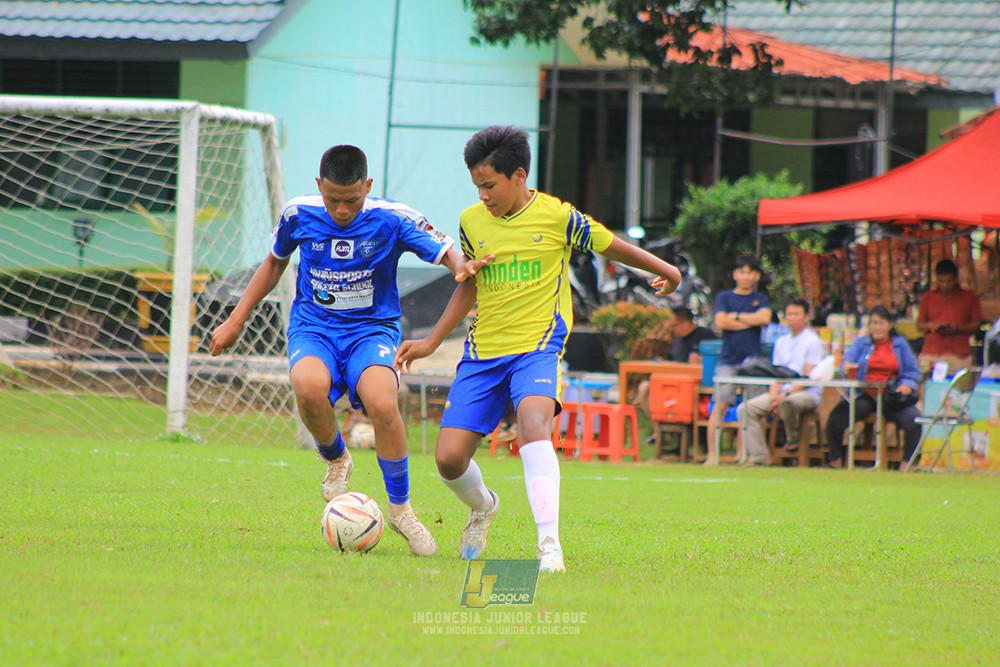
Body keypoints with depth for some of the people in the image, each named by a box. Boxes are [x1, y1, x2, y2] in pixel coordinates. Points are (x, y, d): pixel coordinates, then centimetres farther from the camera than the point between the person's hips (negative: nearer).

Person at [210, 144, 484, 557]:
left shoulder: (393, 220, -9)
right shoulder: (299, 215, -3)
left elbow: (447, 253, -10)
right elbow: (275, 263, 15)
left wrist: (460, 266, -36)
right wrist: (236, 321, 16)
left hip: (372, 330, -1)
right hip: (313, 329, 1)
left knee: (382, 404, -32)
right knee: (308, 386, -35)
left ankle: (400, 507, -9)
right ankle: (335, 460, -1)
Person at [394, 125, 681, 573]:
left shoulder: (556, 216, -6)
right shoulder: (471, 221, 7)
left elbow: (609, 246, 10)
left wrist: (662, 270, 22)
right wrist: (430, 343, 16)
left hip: (537, 347, -4)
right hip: (483, 351, 4)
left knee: (533, 424, -34)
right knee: (449, 459, -5)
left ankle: (548, 541, -37)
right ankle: (484, 506, 30)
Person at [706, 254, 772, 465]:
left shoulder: (761, 299, 15)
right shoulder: (724, 297, 11)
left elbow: (764, 318, -5)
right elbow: (721, 322, -5)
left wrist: (736, 316, -2)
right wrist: (752, 321, -2)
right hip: (728, 360, -2)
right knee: (720, 405, -11)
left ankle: (743, 453, 4)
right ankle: (712, 454, -10)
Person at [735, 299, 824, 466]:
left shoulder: (812, 341, -3)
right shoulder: (781, 342, 18)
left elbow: (809, 377, -11)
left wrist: (786, 394, -20)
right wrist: (773, 396, -6)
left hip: (807, 394, -7)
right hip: (783, 392, 7)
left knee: (786, 403, -41)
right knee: (745, 409, -12)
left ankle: (793, 437, -11)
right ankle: (759, 456, -14)